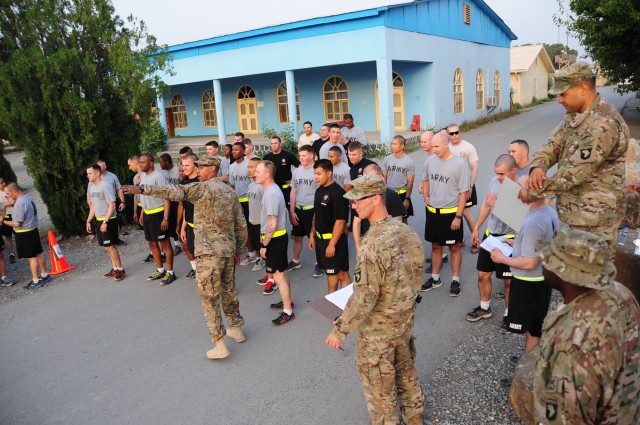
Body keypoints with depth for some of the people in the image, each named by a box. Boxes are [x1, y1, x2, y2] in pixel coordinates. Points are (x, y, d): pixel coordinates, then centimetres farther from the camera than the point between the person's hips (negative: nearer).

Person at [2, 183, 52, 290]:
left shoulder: (19, 203, -21)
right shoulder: (28, 198, 6)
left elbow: (17, 224, -21)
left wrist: (4, 222, -7)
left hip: (24, 234, -9)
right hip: (33, 230, 9)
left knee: (31, 257, -2)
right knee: (38, 253, 15)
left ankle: (36, 281, 4)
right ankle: (45, 275, 25)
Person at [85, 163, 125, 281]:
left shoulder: (105, 186, -16)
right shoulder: (90, 185, 10)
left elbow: (112, 205, -18)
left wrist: (105, 222, -22)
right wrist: (88, 221, 16)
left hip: (108, 220, -8)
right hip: (98, 220, 8)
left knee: (109, 246, -8)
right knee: (108, 246, 11)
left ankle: (120, 270, 2)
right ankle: (114, 268, 20)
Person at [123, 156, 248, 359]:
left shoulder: (203, 187, -9)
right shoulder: (230, 191, 13)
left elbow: (175, 191, -25)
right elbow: (241, 225, 15)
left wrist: (143, 189, -27)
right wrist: (239, 250, 23)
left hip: (209, 252, -7)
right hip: (228, 250, 7)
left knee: (210, 298, 1)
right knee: (228, 290, 21)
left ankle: (219, 345, 4)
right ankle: (237, 329, 34)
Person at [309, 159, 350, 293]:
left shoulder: (338, 193, -19)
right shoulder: (319, 191, 7)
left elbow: (340, 221, -21)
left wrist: (332, 244, -21)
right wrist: (312, 235, 16)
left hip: (334, 239, -8)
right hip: (320, 237, 8)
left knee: (341, 272, 1)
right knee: (329, 270, 16)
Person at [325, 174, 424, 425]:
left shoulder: (373, 245, -30)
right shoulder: (407, 232, -6)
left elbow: (364, 299, -28)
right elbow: (415, 276, 6)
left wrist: (339, 330, -16)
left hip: (377, 330, -8)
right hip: (405, 321, 8)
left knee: (379, 388, 14)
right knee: (406, 373, 27)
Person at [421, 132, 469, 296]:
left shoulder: (460, 164, -16)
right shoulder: (430, 161, -1)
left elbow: (463, 192, -13)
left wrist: (458, 216, -15)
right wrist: (426, 196, 4)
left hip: (450, 213, -5)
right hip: (432, 211, 5)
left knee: (454, 247, 9)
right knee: (435, 245, 16)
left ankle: (455, 280, 24)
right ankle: (435, 278, 30)